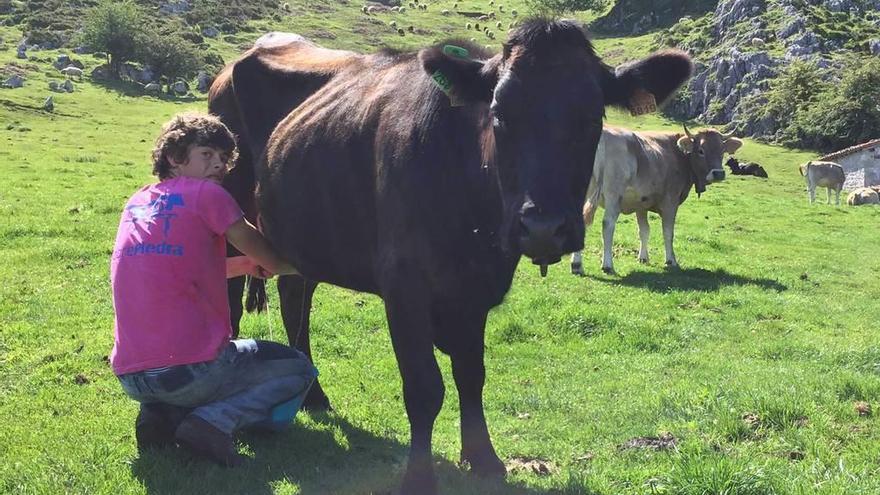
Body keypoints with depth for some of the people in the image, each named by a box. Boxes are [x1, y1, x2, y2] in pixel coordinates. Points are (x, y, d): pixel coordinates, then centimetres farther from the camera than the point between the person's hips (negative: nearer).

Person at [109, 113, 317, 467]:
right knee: (297, 369, 15)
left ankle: (162, 414, 8)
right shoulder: (205, 193, -5)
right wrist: (289, 266, 28)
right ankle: (215, 421, -9)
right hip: (192, 369, -7)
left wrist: (252, 265, 25)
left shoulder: (137, 201, 15)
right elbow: (254, 246, 8)